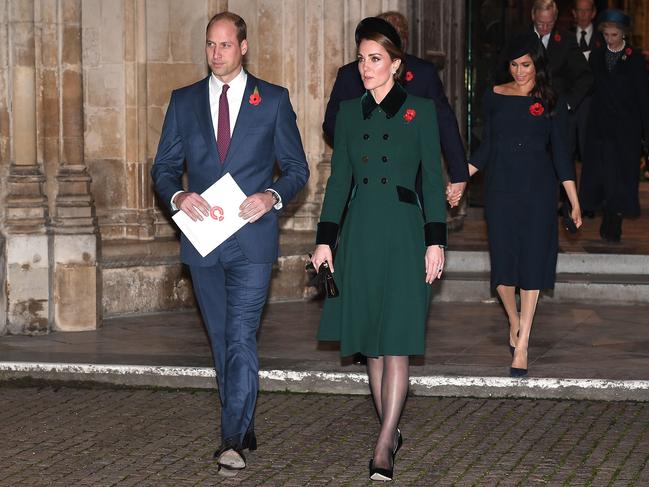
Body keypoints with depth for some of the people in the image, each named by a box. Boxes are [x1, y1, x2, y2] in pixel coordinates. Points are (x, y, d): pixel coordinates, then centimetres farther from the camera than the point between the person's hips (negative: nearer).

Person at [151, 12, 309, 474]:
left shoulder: (273, 100, 3)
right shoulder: (184, 101, 9)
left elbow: (297, 168, 5)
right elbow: (164, 167, 9)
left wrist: (271, 196, -15)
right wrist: (179, 196, -13)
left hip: (252, 237, -4)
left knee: (241, 338, -14)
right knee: (221, 340, 12)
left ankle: (232, 440, -18)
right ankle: (244, 428, 25)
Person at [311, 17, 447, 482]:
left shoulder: (420, 110, -1)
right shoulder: (350, 112, 10)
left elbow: (433, 178, -2)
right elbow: (339, 178, 11)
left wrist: (435, 241, -7)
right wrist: (325, 239, 7)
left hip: (403, 233, -4)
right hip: (360, 234, 4)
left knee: (396, 341, -9)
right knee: (371, 343, 8)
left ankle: (384, 448, -11)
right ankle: (392, 431, 21)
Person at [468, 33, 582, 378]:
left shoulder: (552, 103, 2)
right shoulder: (495, 97, 6)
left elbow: (561, 155, 3)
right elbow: (486, 147, 12)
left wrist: (575, 204, 0)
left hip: (538, 189, -1)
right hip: (500, 188, 1)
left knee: (531, 262, -4)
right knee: (502, 262, -1)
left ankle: (522, 345, -1)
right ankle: (514, 321, 27)